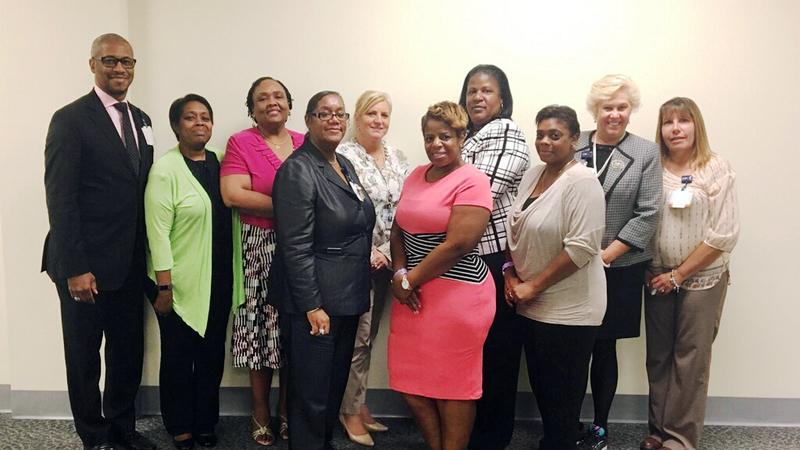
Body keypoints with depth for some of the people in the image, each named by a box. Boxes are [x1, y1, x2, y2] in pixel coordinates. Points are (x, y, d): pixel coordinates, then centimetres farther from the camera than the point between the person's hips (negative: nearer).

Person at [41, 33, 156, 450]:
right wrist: (75, 268, -18)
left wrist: (146, 253, 8)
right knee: (84, 356, 11)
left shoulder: (141, 120, 11)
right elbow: (60, 198, -14)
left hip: (130, 263, 6)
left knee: (129, 351, 16)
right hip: (87, 265, -6)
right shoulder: (70, 119, -10)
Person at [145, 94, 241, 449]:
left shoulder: (218, 162, 7)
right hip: (180, 283, -5)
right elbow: (158, 231, -14)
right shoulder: (165, 169, -10)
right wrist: (164, 287, -16)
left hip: (217, 281, 5)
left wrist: (232, 276, 10)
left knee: (212, 354, 13)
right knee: (179, 356, 9)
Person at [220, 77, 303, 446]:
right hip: (259, 249, -3)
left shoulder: (305, 144, 10)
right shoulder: (240, 143, -1)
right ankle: (261, 414, 21)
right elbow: (232, 194, -14)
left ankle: (287, 411, 24)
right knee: (261, 328, 3)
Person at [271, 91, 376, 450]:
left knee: (336, 386, 20)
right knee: (311, 395, 5)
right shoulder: (298, 170, -15)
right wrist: (312, 306, -19)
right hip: (315, 302, -8)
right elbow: (296, 247, -19)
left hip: (347, 299, 8)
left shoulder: (345, 165, 11)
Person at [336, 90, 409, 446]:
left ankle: (359, 405, 28)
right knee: (358, 335, 0)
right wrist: (368, 252, -15)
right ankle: (350, 411, 17)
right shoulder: (344, 156, -10)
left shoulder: (398, 158, 10)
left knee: (369, 334, 14)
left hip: (387, 260, 6)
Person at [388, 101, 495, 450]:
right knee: (410, 381, 12)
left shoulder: (471, 181, -11)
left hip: (457, 294, -7)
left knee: (452, 383, 6)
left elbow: (458, 244, -18)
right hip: (413, 292, 7)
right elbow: (398, 230, 13)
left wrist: (410, 280, -11)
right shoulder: (416, 176, 12)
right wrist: (400, 274, -4)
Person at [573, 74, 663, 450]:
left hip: (619, 269, -1)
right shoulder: (572, 147, 4)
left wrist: (604, 256, -9)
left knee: (604, 347, 8)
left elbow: (647, 215, -3)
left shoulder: (646, 153, 2)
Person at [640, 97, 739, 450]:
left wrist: (680, 274, -11)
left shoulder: (717, 169, -6)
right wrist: (653, 272, -5)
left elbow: (724, 234, -11)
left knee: (690, 358, 4)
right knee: (658, 356, 10)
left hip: (701, 279, -3)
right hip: (658, 278, 3)